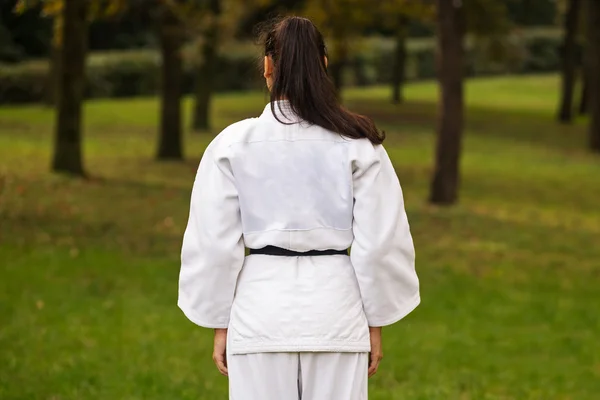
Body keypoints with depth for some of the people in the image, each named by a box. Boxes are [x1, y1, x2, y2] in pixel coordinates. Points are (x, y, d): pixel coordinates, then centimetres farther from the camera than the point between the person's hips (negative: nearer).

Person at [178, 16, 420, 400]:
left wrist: (220, 324, 9)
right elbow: (380, 242, -1)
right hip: (334, 306, 1)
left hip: (262, 307, 0)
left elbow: (215, 244, -1)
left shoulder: (234, 144, -4)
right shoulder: (358, 144, -2)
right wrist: (375, 323, 9)